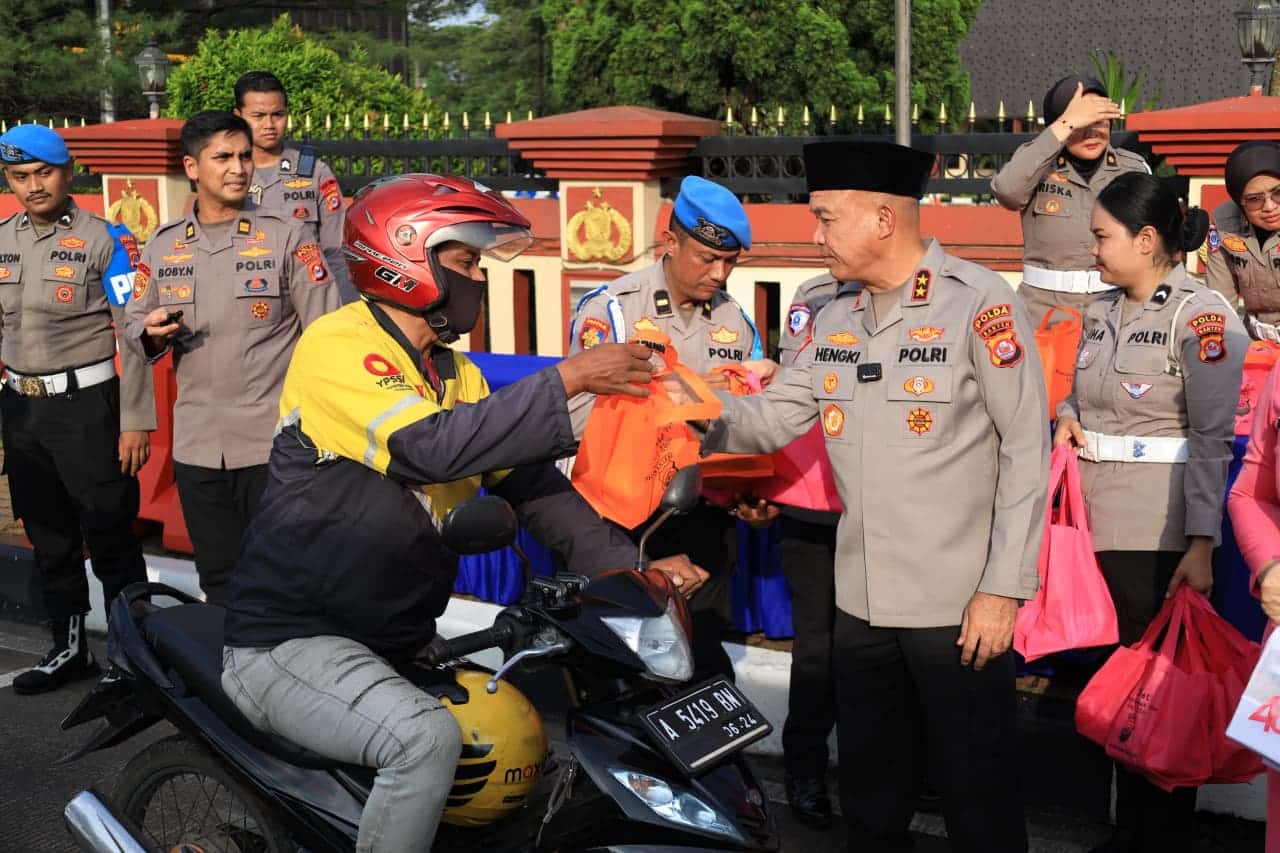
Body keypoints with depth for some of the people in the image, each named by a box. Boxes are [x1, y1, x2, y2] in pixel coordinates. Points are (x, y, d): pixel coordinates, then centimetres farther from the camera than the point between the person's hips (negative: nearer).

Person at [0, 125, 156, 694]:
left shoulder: (104, 240, -7)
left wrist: (136, 421, -13)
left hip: (86, 405, -6)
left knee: (109, 538, 0)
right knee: (49, 539, 16)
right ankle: (68, 647, 31)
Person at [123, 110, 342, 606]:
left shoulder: (286, 238, -3)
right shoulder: (163, 246, 8)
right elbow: (133, 323, 17)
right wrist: (151, 333, -7)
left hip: (273, 442, -4)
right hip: (196, 445, 4)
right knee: (218, 580, 16)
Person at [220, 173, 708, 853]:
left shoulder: (456, 374, 12)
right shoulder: (336, 344, -15)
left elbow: (529, 481, 7)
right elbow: (431, 447, -30)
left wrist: (628, 567, -6)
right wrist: (567, 380, -29)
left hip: (397, 642, 9)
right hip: (290, 643, -8)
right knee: (427, 738, -30)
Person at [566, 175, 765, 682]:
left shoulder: (737, 324, 9)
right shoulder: (608, 309, -7)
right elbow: (582, 417, -17)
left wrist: (755, 497, -9)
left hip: (706, 521, 4)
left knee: (704, 661, 9)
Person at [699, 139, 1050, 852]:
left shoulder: (978, 301, -11)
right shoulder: (837, 318, 11)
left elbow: (1026, 451, -12)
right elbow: (776, 413, 7)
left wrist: (1003, 590, -15)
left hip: (960, 608, -6)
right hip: (861, 605, 7)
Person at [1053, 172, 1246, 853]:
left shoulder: (1201, 316, -9)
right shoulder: (1102, 312, 11)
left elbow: (1211, 437, -13)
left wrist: (1201, 544, -18)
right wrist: (1064, 415, -1)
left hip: (1163, 534, -6)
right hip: (1103, 524, 7)